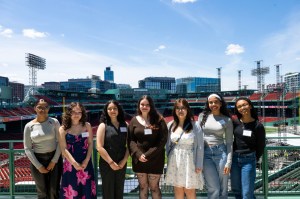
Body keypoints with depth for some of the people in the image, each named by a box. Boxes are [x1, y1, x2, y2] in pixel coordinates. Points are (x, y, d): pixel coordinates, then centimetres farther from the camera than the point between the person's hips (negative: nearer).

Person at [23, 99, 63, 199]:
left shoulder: (54, 122, -5)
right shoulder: (29, 126, -3)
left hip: (54, 158, 0)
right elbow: (27, 149, -2)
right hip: (37, 160, 1)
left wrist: (54, 161, -11)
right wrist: (38, 166, -7)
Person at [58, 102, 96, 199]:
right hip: (70, 164, -1)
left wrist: (86, 161, -9)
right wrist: (74, 163, -14)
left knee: (86, 190, 10)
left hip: (86, 163, 2)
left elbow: (90, 144, 0)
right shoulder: (63, 129, -5)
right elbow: (64, 149, -9)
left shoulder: (87, 126, 0)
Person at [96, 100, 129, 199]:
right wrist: (111, 162, -14)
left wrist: (124, 160, -7)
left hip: (121, 164, 3)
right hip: (106, 164, -3)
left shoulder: (125, 125, 6)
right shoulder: (103, 125, -3)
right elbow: (99, 147, -10)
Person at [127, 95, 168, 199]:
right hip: (139, 160, 2)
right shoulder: (134, 120, 5)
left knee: (154, 187, 5)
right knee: (143, 186, 12)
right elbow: (130, 140, 1)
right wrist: (138, 154, -15)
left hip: (155, 160, -2)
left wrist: (149, 155, -16)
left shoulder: (159, 120, -2)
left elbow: (162, 140, -9)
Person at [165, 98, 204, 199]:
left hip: (189, 161, -3)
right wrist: (169, 159, 8)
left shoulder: (194, 125, -6)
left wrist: (199, 165, -7)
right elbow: (168, 144, 11)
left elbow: (200, 146, -5)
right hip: (174, 161, 3)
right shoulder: (171, 125, 4)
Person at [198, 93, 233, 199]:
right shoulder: (202, 116, 6)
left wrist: (229, 162, -5)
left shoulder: (227, 120, 3)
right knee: (213, 189, 0)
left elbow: (229, 142, 2)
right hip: (205, 153, 0)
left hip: (221, 152, 0)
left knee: (223, 188, 7)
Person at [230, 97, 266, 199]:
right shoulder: (235, 123, -1)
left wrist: (254, 158, 6)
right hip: (234, 159, 4)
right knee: (236, 190, 15)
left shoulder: (258, 126, -9)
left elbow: (261, 146, 1)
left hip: (248, 160, -4)